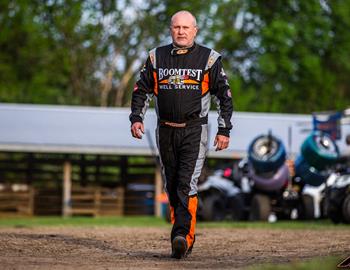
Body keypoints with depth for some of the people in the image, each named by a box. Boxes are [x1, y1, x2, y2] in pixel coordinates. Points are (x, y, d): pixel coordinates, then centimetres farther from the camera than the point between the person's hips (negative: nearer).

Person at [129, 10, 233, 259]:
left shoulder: (209, 58, 1)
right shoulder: (156, 57, 9)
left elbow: (224, 95, 4)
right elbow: (142, 90, 14)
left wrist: (224, 130, -2)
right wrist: (136, 118, -1)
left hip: (194, 131, -4)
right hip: (166, 131, 4)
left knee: (187, 185, -17)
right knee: (172, 188, 7)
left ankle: (183, 236, -24)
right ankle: (184, 239, 16)